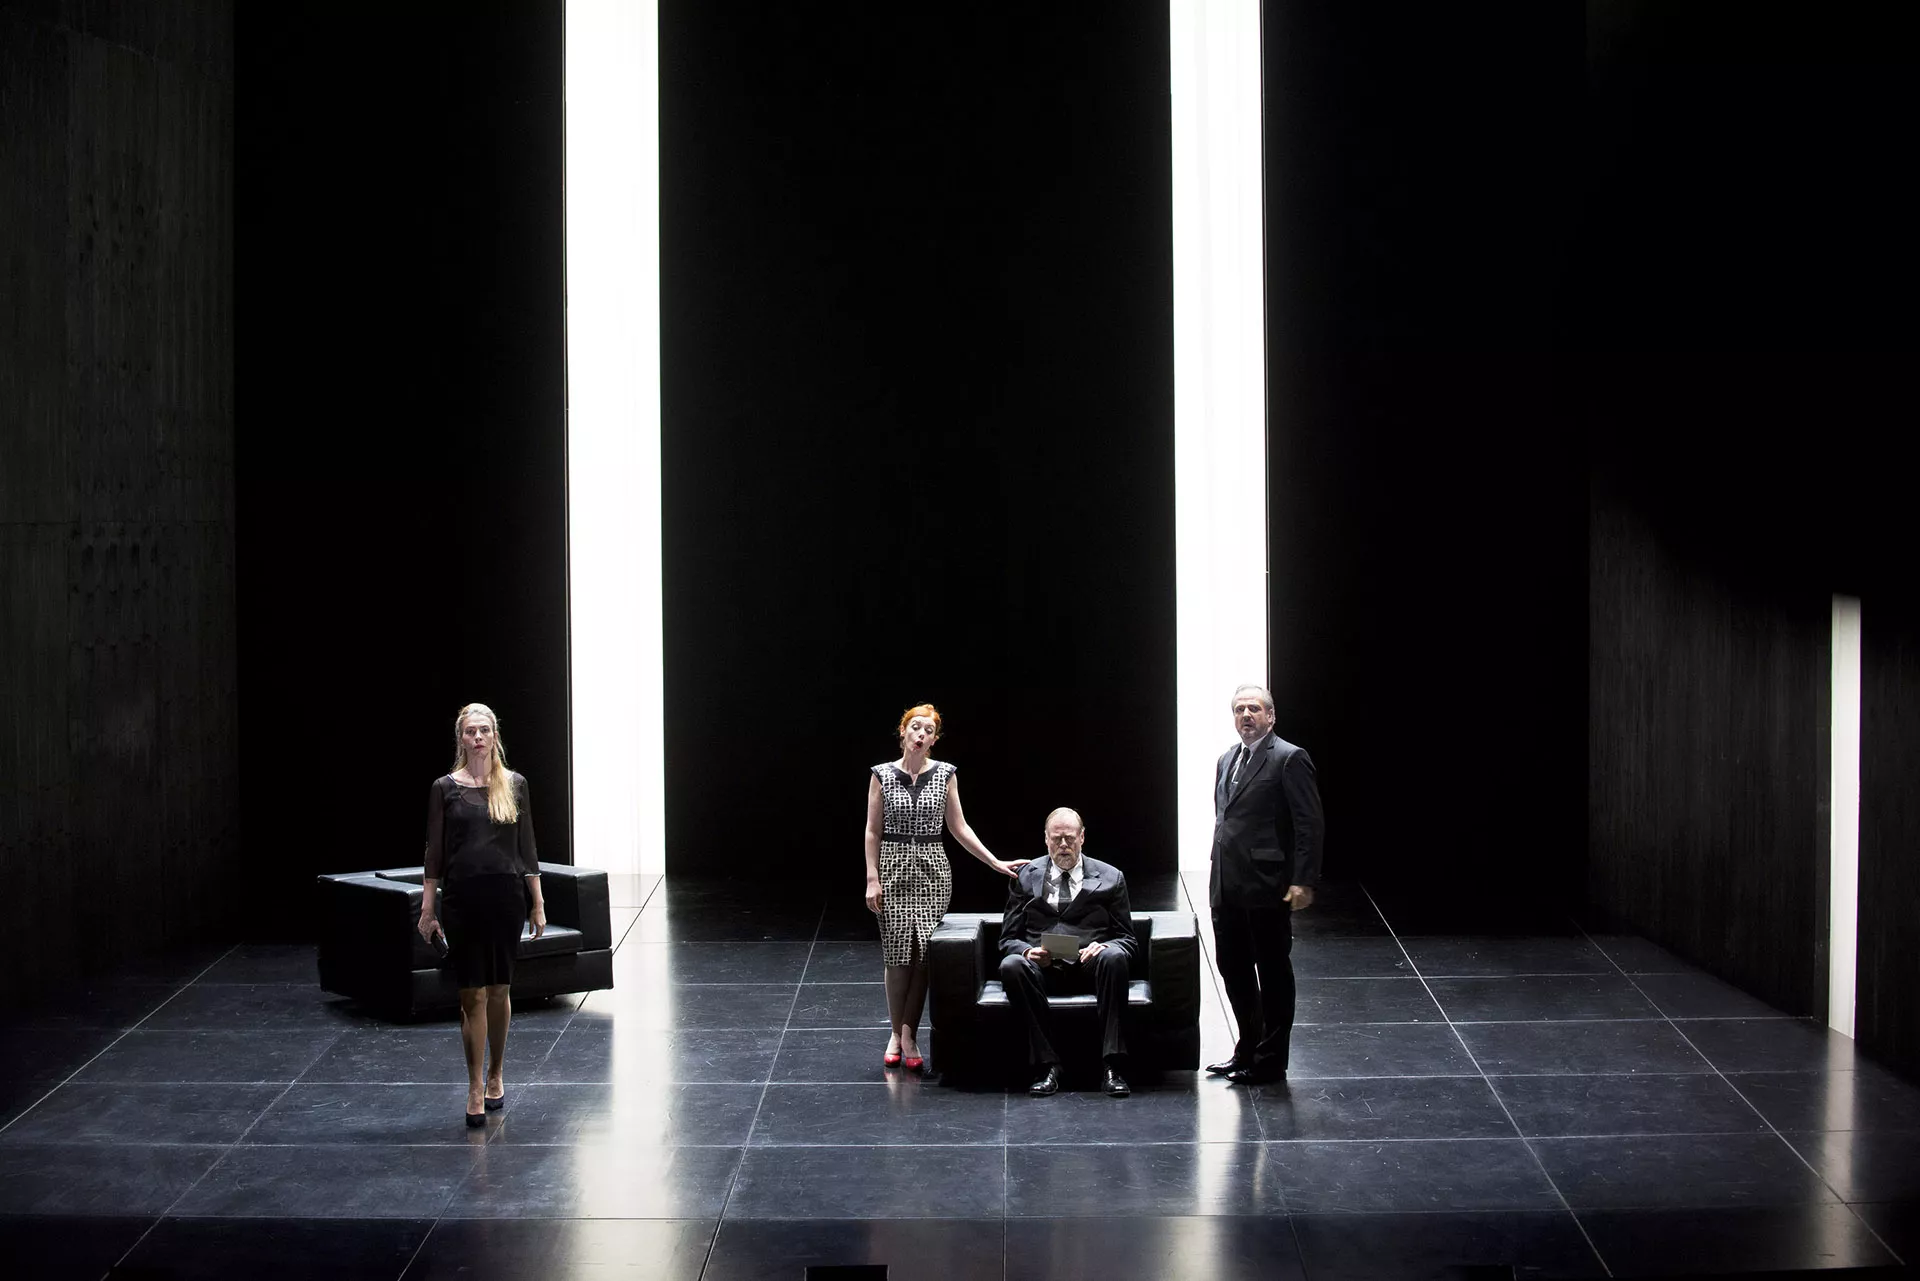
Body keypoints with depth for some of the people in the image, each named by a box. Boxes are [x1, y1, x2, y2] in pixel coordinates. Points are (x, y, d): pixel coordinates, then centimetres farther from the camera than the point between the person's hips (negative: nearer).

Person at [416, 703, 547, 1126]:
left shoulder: (514, 785, 4)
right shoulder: (445, 788, 0)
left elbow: (526, 848, 6)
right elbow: (435, 852, 1)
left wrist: (537, 904, 4)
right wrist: (427, 908, -2)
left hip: (506, 897, 1)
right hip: (463, 897, -1)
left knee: (498, 990, 9)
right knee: (472, 995, -3)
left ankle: (496, 1075, 26)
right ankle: (476, 1090, 2)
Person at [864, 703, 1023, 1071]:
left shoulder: (944, 774, 3)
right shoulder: (882, 775, 0)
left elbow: (958, 827, 7)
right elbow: (873, 831, 2)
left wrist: (995, 863, 3)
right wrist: (872, 878, -6)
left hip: (932, 870, 1)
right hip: (894, 868, -1)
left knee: (924, 953, -4)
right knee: (898, 954, -1)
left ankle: (907, 1035, 2)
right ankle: (898, 1033, 10)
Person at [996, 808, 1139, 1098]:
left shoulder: (1110, 878, 13)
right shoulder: (1026, 878, 15)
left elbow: (1128, 940, 11)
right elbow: (1008, 939, 11)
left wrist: (1103, 947, -13)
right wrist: (1028, 951, -13)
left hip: (1090, 965, 0)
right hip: (1042, 967, 0)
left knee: (1114, 957, -35)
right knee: (1011, 965, -33)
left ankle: (1112, 1068, -35)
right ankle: (1047, 1065, -30)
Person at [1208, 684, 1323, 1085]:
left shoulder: (1289, 759, -9)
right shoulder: (1227, 760, 15)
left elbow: (1309, 824, -13)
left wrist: (1304, 882, -18)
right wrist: (1216, 876, 16)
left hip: (1267, 887, -8)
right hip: (1227, 887, 8)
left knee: (1272, 972, 3)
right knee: (1232, 968, 14)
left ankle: (1270, 1060, 11)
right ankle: (1248, 1048, 28)